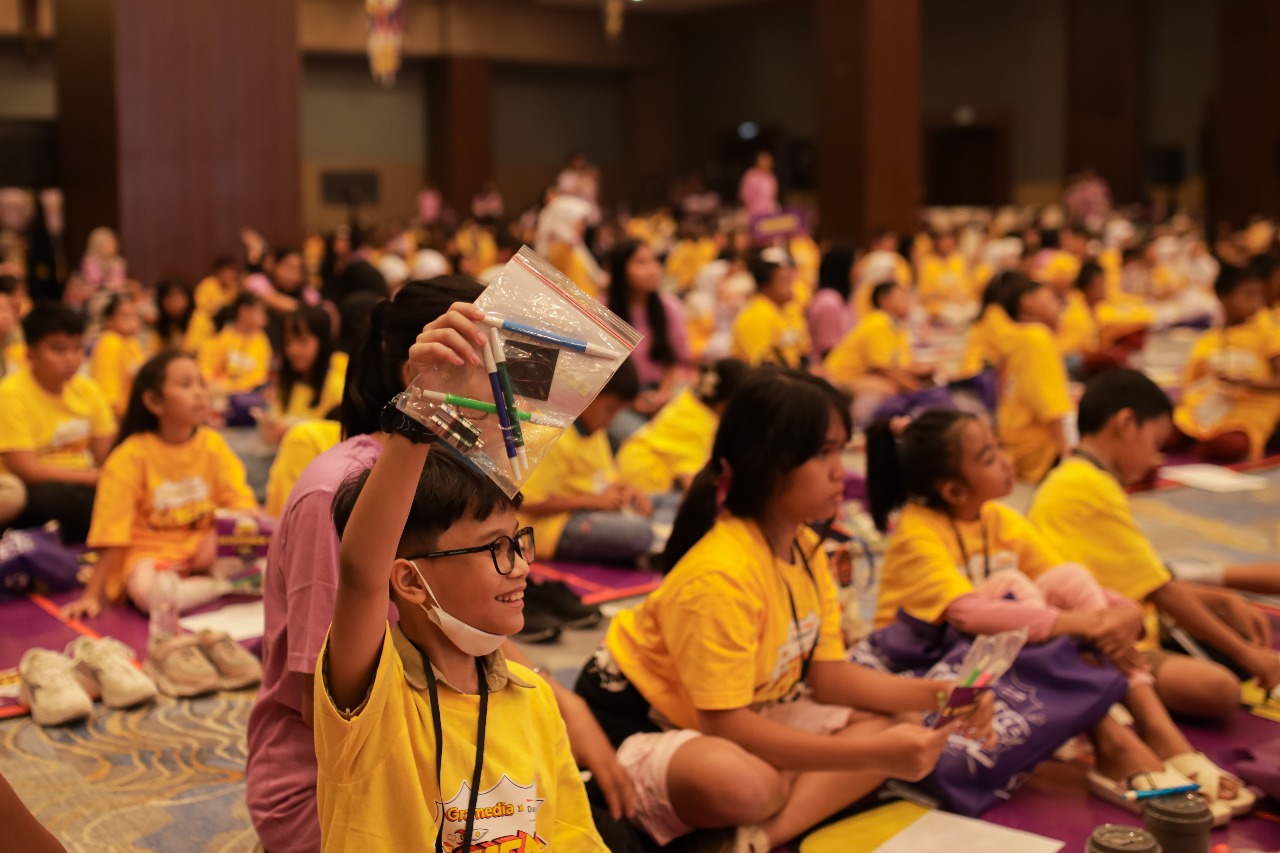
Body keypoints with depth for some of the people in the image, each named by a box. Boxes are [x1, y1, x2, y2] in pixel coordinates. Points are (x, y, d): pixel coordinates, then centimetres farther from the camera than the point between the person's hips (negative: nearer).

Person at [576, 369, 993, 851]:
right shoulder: (723, 573, -28)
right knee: (744, 784, -41)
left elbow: (828, 673, 1)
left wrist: (936, 694, -12)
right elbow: (725, 725, -30)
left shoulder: (805, 547, -1)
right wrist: (872, 755, -31)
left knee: (881, 725, -5)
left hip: (738, 714, 10)